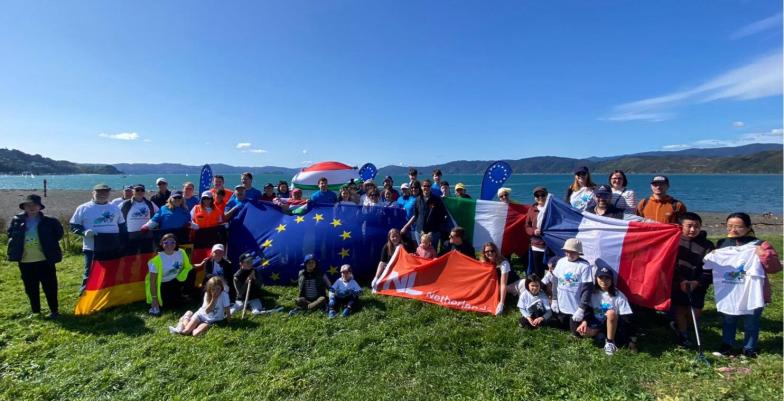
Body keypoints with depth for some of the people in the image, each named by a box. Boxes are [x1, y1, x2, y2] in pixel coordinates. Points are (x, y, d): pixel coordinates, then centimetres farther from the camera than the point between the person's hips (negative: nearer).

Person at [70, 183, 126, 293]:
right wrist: (84, 232, -18)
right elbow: (73, 226, 2)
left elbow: (122, 227, 17)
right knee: (90, 274, 3)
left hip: (113, 248, 4)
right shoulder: (83, 208, -2)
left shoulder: (115, 208, 9)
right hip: (92, 249, -3)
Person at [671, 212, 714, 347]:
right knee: (679, 310, 0)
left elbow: (709, 268, -5)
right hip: (677, 284, -1)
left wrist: (697, 282, -17)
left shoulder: (707, 245, -2)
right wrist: (681, 281, -13)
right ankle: (682, 335, 19)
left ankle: (684, 328, 32)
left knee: (696, 311, 3)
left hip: (698, 285, 1)